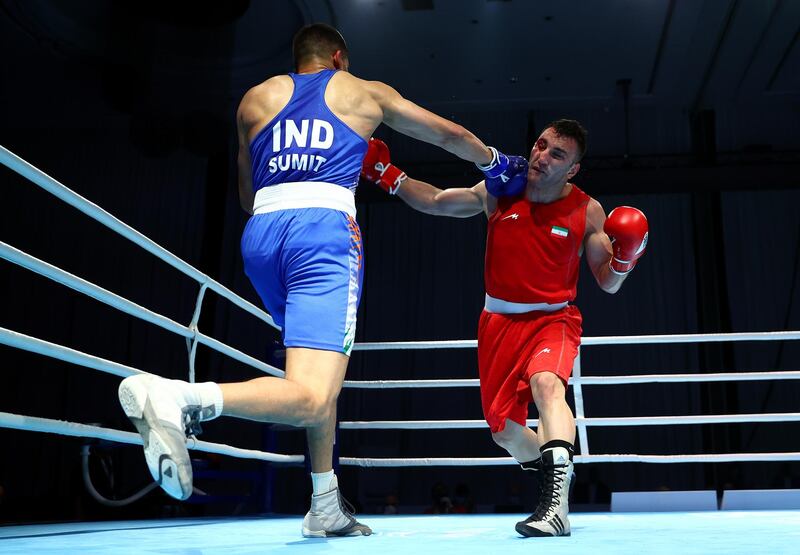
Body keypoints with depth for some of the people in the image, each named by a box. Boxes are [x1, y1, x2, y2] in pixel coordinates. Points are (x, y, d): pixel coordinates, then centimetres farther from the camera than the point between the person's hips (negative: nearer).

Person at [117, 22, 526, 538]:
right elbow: (450, 134, 32)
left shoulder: (256, 98, 26)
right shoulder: (366, 92, 21)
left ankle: (326, 507, 19)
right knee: (310, 398, -15)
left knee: (323, 371, 22)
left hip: (261, 234, 5)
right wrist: (498, 163, 49)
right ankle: (178, 397, -38)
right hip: (324, 230, -5)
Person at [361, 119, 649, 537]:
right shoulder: (499, 192, -4)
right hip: (499, 321, 3)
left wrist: (625, 257, -23)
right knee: (504, 430, 8)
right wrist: (385, 174, -4)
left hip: (552, 318, -3)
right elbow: (434, 201, 5)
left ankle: (557, 504, -42)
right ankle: (555, 474, 37)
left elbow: (608, 284, -2)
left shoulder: (587, 212, -7)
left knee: (546, 381, -37)